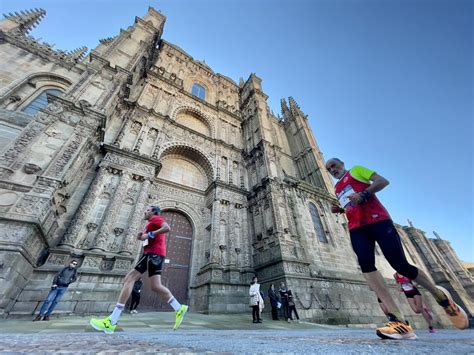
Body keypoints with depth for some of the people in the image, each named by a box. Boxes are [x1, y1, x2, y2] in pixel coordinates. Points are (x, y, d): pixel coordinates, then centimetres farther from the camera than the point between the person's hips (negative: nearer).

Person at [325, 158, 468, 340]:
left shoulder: (356, 170, 11)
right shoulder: (337, 188, 26)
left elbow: (383, 181, -1)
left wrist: (363, 194, -16)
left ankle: (440, 296, 26)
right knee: (366, 264, -18)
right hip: (356, 228, 5)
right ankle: (399, 321, -19)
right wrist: (340, 210, 11)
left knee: (400, 264, -5)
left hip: (377, 219, -4)